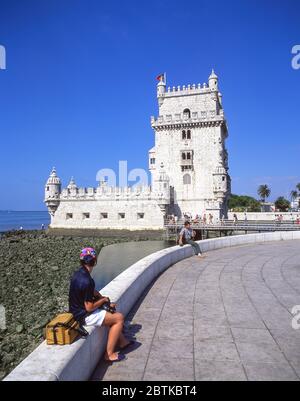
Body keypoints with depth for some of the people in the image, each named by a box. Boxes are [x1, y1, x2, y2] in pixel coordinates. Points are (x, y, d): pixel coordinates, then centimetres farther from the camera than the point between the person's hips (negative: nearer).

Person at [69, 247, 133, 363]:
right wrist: (103, 300, -9)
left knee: (112, 309, 21)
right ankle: (109, 354, 6)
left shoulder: (78, 273, 1)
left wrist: (102, 298, 3)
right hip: (84, 316, -10)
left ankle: (121, 341, 28)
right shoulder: (85, 281, -30)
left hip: (78, 310, 10)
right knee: (119, 318, -2)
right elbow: (89, 308, -25)